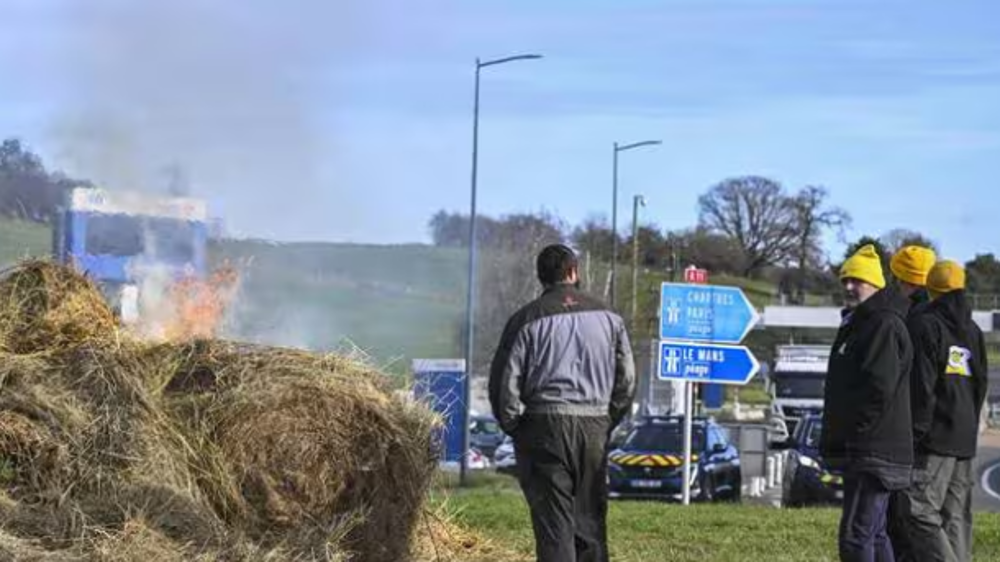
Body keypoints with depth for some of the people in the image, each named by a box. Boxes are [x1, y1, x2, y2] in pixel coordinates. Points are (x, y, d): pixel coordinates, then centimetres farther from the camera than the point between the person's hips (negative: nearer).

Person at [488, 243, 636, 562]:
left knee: (554, 522, -4)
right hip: (594, 427, 3)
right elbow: (627, 379, 10)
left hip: (545, 425, -3)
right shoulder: (607, 317, 8)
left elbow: (505, 380, -3)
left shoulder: (527, 320, -2)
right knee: (591, 519, 11)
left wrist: (513, 426, 9)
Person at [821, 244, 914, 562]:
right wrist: (836, 435, 17)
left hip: (872, 452, -11)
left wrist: (855, 429, -16)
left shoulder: (885, 325, -13)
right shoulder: (857, 323, 20)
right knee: (874, 535, 15)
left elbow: (879, 388, -22)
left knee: (855, 536, -14)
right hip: (860, 452, 11)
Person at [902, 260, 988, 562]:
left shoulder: (924, 325, -8)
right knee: (956, 519, 9)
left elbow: (922, 386, -14)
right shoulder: (973, 331, 17)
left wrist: (915, 432, -12)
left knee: (920, 513, -11)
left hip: (935, 438, -8)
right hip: (964, 441, 8)